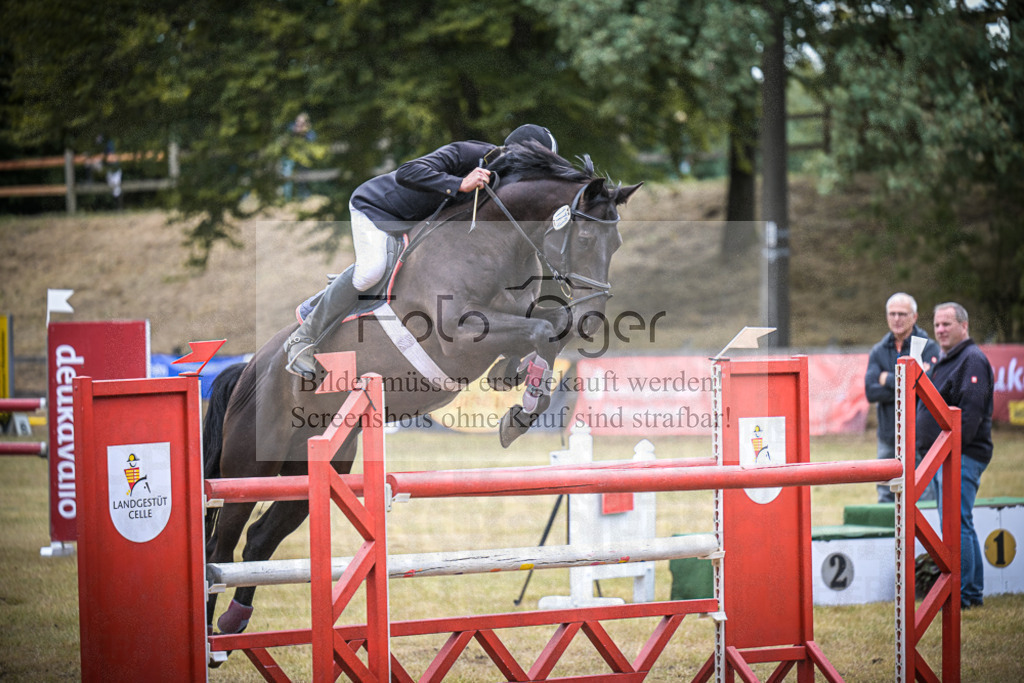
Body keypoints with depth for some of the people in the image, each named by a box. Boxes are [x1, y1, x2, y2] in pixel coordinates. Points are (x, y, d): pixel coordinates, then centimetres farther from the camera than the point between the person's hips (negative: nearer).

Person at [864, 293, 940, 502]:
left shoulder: (928, 348, -2)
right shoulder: (878, 351, 11)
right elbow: (871, 391, -3)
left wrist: (889, 379, -5)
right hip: (888, 439, 4)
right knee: (886, 500, 5)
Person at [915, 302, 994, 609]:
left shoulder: (972, 360, -11)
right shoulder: (946, 361, 21)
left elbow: (971, 408, -20)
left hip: (961, 457, -10)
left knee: (955, 525, -13)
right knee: (961, 525, 13)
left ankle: (960, 595, -12)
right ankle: (973, 591, 18)